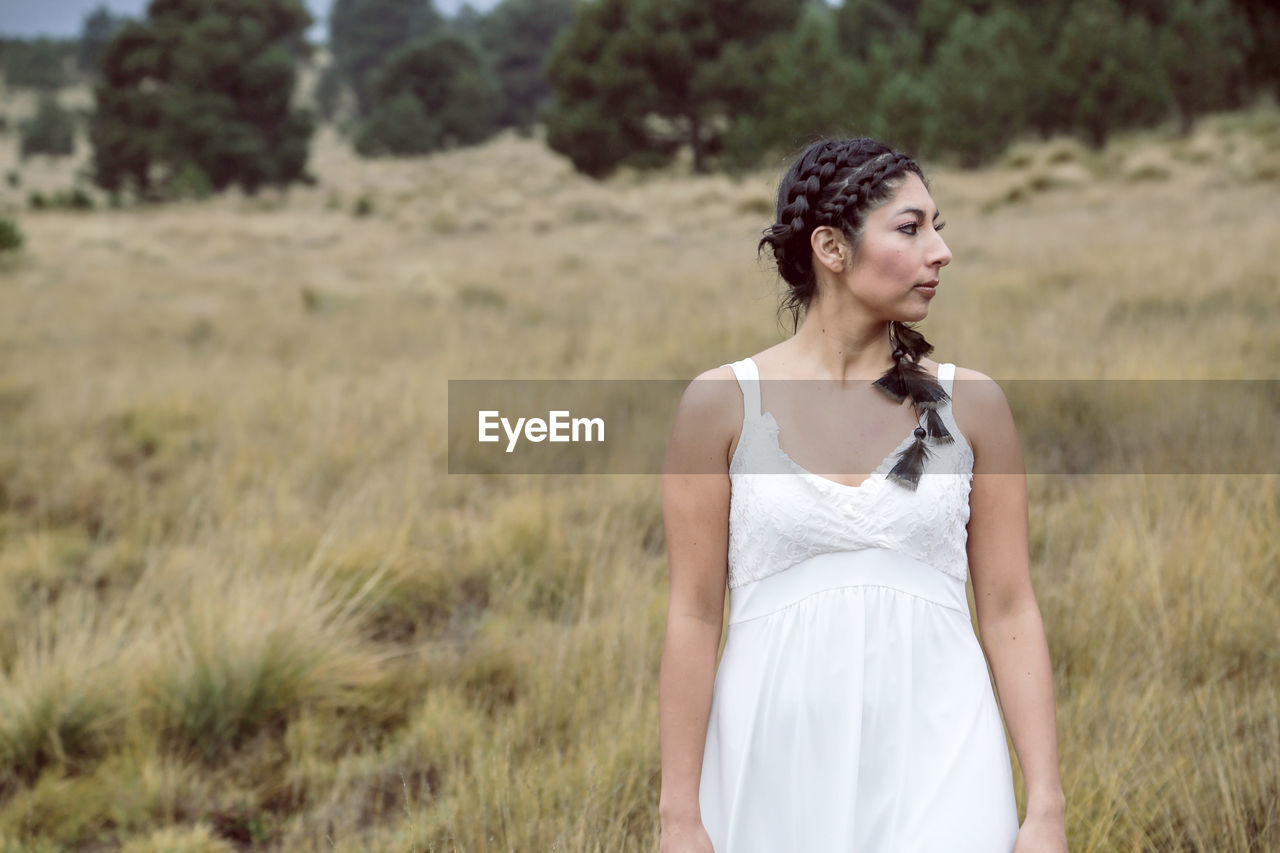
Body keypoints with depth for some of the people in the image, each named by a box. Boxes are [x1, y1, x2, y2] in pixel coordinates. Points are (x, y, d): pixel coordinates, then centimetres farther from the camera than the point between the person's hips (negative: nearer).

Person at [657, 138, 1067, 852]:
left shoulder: (971, 404, 3)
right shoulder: (723, 403, -1)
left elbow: (1010, 611, 3)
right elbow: (695, 614, -1)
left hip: (935, 748, 1)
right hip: (777, 760, -1)